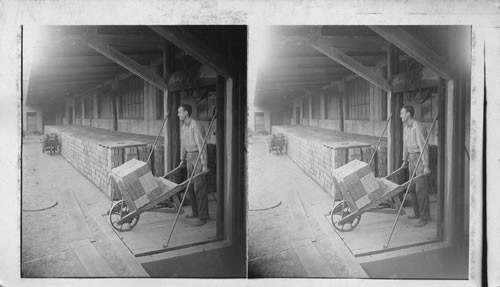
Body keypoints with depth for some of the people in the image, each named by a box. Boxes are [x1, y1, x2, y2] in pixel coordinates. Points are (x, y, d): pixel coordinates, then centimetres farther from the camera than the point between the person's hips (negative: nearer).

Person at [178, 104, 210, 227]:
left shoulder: (194, 126, -19)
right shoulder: (183, 127, 10)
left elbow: (201, 145, -22)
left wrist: (204, 164, -24)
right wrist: (182, 159, 25)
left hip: (198, 156, -9)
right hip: (189, 157, 9)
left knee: (199, 187, -9)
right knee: (190, 186, 14)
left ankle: (203, 217, -6)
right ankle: (196, 211, 27)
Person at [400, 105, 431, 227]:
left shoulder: (417, 127, -21)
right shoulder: (406, 127, 9)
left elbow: (423, 146, -24)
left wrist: (426, 166, -26)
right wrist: (405, 161, 24)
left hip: (421, 158, -9)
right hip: (412, 158, 9)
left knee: (421, 188, -10)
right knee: (412, 187, 13)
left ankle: (424, 217, -5)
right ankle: (417, 212, 25)